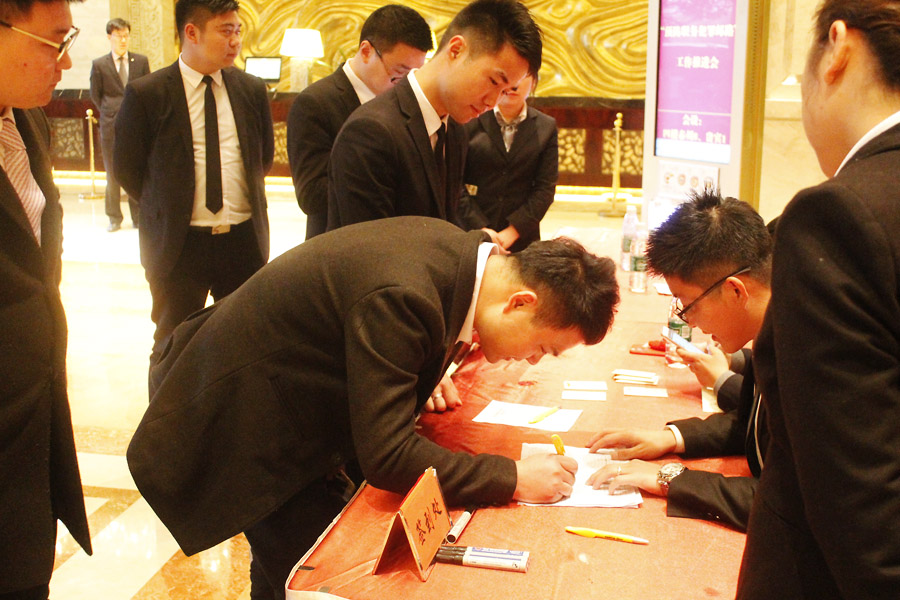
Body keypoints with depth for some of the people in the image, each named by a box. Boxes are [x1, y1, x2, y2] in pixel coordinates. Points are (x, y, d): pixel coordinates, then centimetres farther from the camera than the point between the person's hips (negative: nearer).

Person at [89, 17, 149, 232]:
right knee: (112, 173, 5)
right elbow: (95, 95, 9)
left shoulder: (141, 61, 6)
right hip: (111, 126, -1)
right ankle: (114, 218, 14)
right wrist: (109, 113, 5)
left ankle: (139, 217, 13)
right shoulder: (99, 65, 3)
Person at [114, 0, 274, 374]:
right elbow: (127, 168, 0)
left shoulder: (252, 90, 4)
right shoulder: (145, 94, -7)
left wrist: (244, 201, 10)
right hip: (179, 243, -3)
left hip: (245, 240, 3)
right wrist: (167, 210, 4)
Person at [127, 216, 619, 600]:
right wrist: (513, 478, -29)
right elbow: (387, 457, -34)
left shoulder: (456, 247, -7)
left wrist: (425, 374, -2)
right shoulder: (402, 297, -35)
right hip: (237, 425, -9)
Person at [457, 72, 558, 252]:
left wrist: (511, 232, -9)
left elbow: (545, 187, 1)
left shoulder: (546, 127, 5)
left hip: (520, 237, 1)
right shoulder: (471, 121, 0)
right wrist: (480, 229, -12)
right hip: (469, 232, -1)